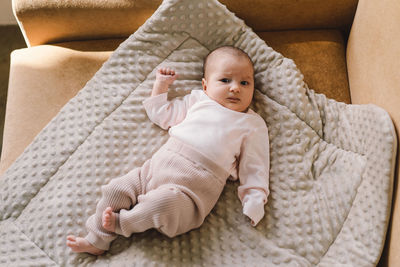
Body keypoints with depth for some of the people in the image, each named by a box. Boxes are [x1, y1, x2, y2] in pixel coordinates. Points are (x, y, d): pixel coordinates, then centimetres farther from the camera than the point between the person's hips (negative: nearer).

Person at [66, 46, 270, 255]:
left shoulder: (252, 124, 11)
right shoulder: (197, 100, 21)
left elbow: (254, 166, 7)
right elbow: (161, 114, 31)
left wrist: (255, 200, -4)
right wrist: (161, 84, 26)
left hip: (194, 187, -5)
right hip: (158, 166, 5)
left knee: (165, 201, -34)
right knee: (117, 190, -7)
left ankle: (120, 223, -9)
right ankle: (97, 241, 12)